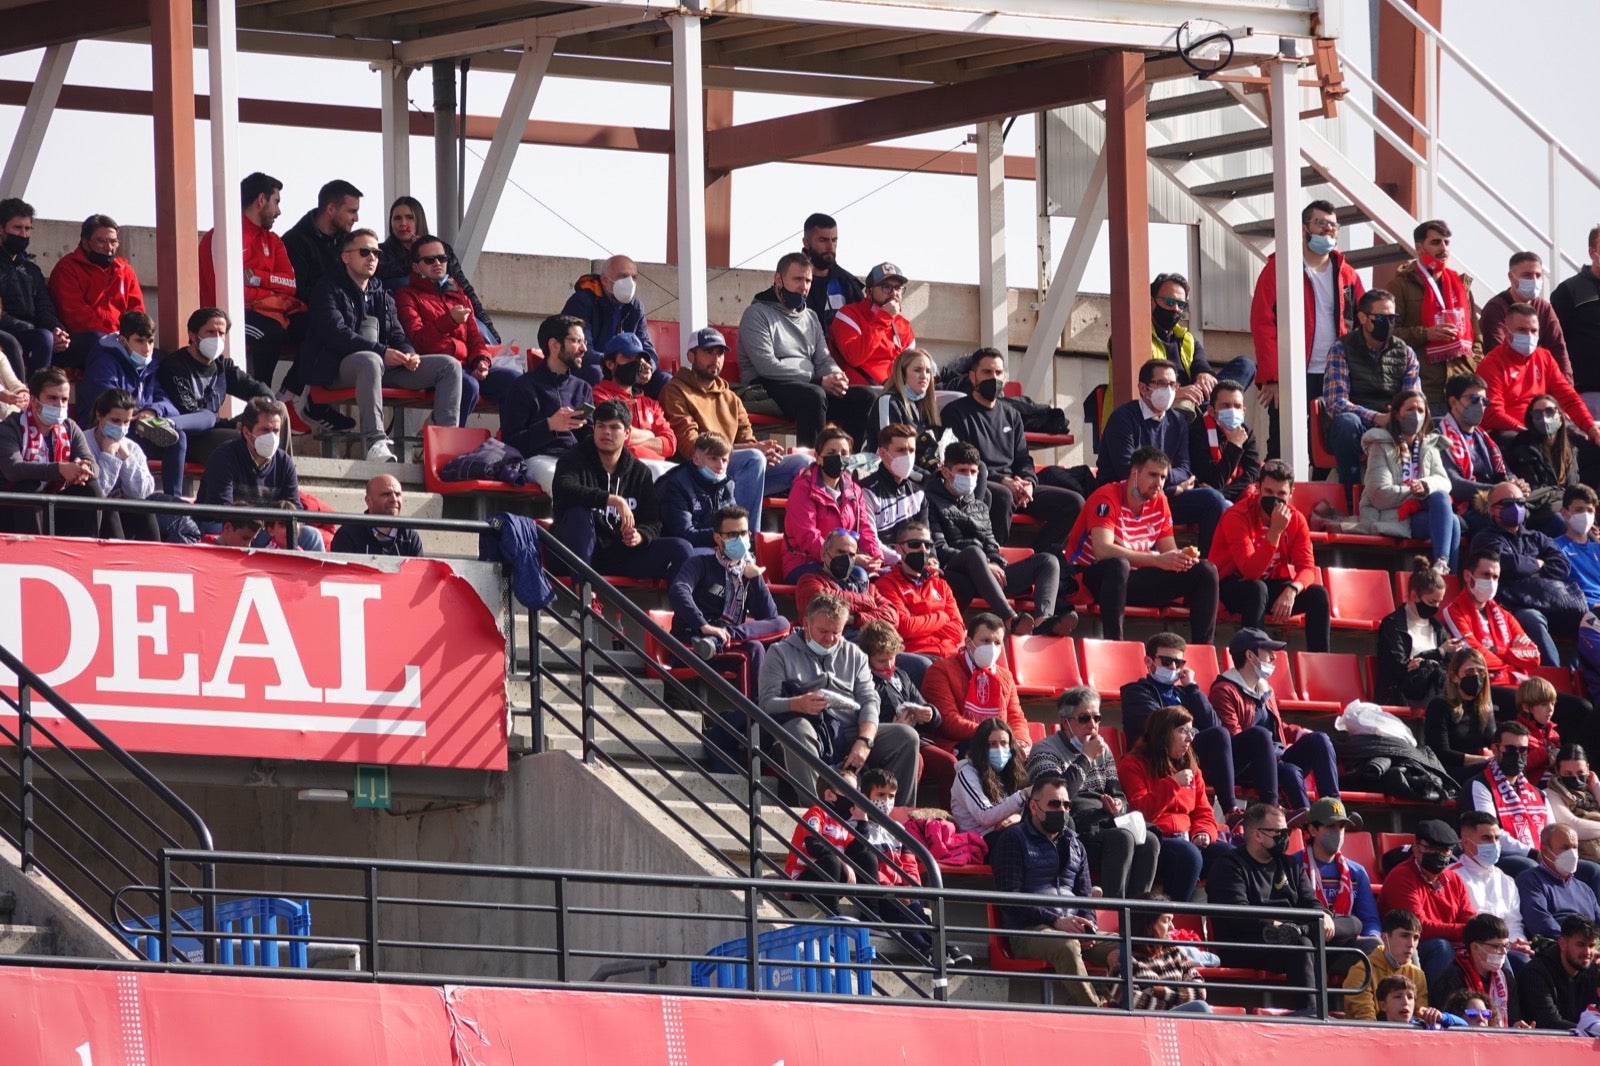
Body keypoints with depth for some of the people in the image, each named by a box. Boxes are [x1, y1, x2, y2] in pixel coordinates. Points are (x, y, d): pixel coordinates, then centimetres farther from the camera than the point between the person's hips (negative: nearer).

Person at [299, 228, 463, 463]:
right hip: (339, 369, -7)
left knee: (449, 365, -6)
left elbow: (397, 337, 17)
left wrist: (409, 355, -9)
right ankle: (376, 443, -52)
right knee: (371, 360, -43)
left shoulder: (382, 296, 25)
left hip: (384, 365, 7)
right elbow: (337, 334, -13)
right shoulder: (329, 290, 3)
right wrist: (382, 352, -23)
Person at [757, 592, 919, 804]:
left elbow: (869, 701, 10)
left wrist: (864, 741, -11)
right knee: (797, 729, -40)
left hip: (850, 733, 4)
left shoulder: (854, 655, 23)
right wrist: (798, 705, -25)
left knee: (907, 736, -17)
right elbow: (767, 703, -1)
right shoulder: (780, 654, 12)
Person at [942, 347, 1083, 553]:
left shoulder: (1010, 415, 23)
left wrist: (1028, 483, -3)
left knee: (1073, 503, -8)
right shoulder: (956, 413, 2)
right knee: (1003, 496, -41)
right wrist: (1003, 481, -18)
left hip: (1012, 486, 7)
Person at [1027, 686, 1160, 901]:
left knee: (1149, 841, -23)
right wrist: (1086, 758, -9)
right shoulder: (1045, 751, 2)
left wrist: (1118, 805, -2)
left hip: (1104, 824, 7)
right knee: (1122, 838, -34)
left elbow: (1118, 794, 24)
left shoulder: (1102, 750, 22)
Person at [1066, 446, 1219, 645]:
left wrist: (1184, 557, -21)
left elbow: (1169, 552, 6)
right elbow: (1103, 550, -31)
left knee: (1205, 571, -4)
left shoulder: (1159, 502, 5)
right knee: (1118, 565, -43)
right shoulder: (1107, 498, -17)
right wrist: (1158, 560, -36)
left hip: (1133, 579, 7)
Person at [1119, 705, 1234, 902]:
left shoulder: (1190, 767, 21)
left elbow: (1203, 812, 21)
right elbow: (1140, 813, -13)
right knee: (1188, 854, -36)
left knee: (1228, 854, -19)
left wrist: (1204, 833, -2)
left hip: (1186, 839, 7)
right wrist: (1173, 784, -15)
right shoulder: (1133, 765, 0)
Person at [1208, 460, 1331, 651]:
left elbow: (1307, 568, -10)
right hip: (1231, 585, -5)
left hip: (1272, 585, 5)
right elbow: (1250, 571, -31)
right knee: (1257, 589, -37)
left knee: (1318, 594, -17)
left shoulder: (1296, 520, -5)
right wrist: (1275, 531, -38)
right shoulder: (1237, 516, -21)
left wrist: (1292, 590, -33)